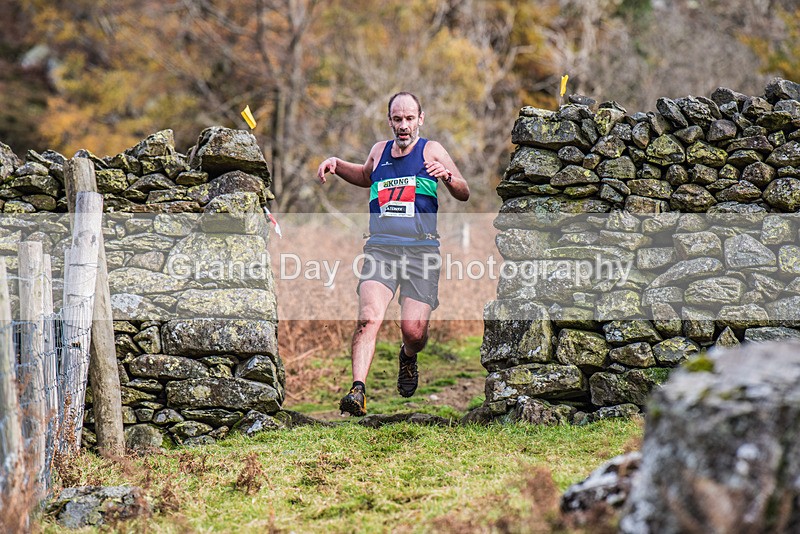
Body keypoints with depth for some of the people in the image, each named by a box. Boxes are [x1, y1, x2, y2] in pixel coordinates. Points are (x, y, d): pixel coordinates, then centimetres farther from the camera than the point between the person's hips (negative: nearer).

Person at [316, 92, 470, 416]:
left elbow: (464, 194, 2)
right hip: (380, 246, 2)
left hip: (421, 249, -2)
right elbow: (366, 177, 40)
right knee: (368, 318, -21)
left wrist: (447, 177, -19)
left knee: (414, 331, -6)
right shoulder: (379, 151, 17)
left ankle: (408, 358, 31)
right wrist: (336, 165, 23)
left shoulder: (431, 150, 7)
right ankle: (358, 390, -28)